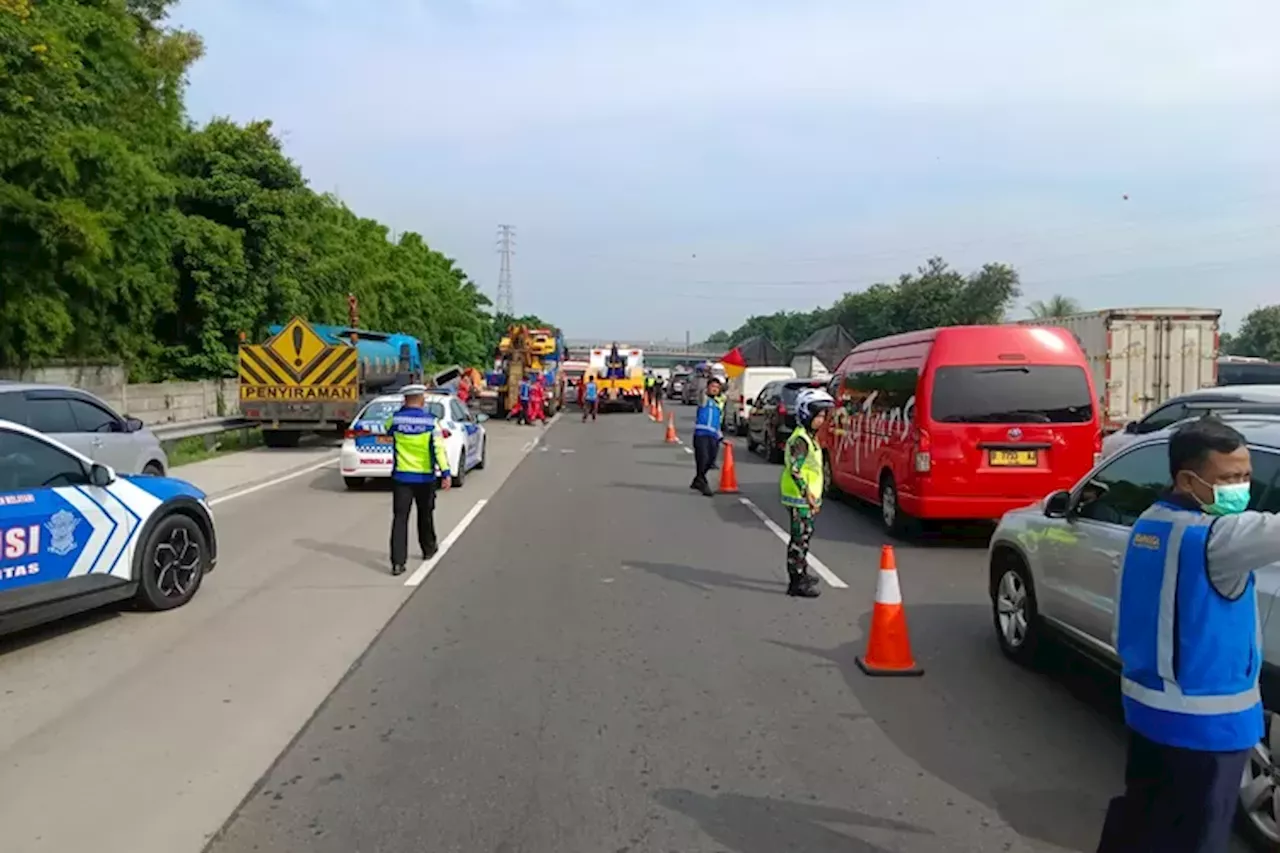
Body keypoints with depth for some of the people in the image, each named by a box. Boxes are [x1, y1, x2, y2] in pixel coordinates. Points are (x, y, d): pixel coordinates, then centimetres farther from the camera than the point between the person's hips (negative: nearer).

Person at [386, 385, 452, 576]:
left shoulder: (395, 419, -3)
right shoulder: (430, 421, -8)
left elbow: (387, 427, 22)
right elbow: (439, 448, -14)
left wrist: (404, 409, 21)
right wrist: (445, 473, -14)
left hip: (401, 476, 0)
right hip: (425, 477, 0)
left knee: (400, 518, -2)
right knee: (425, 514, 20)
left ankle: (398, 562, -10)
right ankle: (429, 548, 38)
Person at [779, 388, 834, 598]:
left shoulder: (809, 438, 15)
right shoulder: (800, 440, -17)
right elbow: (795, 471, -25)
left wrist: (815, 498, 22)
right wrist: (808, 495, -28)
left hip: (807, 500, 10)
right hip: (800, 500, -10)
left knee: (803, 536, 20)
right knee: (800, 538, -8)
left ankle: (801, 574, 33)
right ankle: (797, 582, -5)